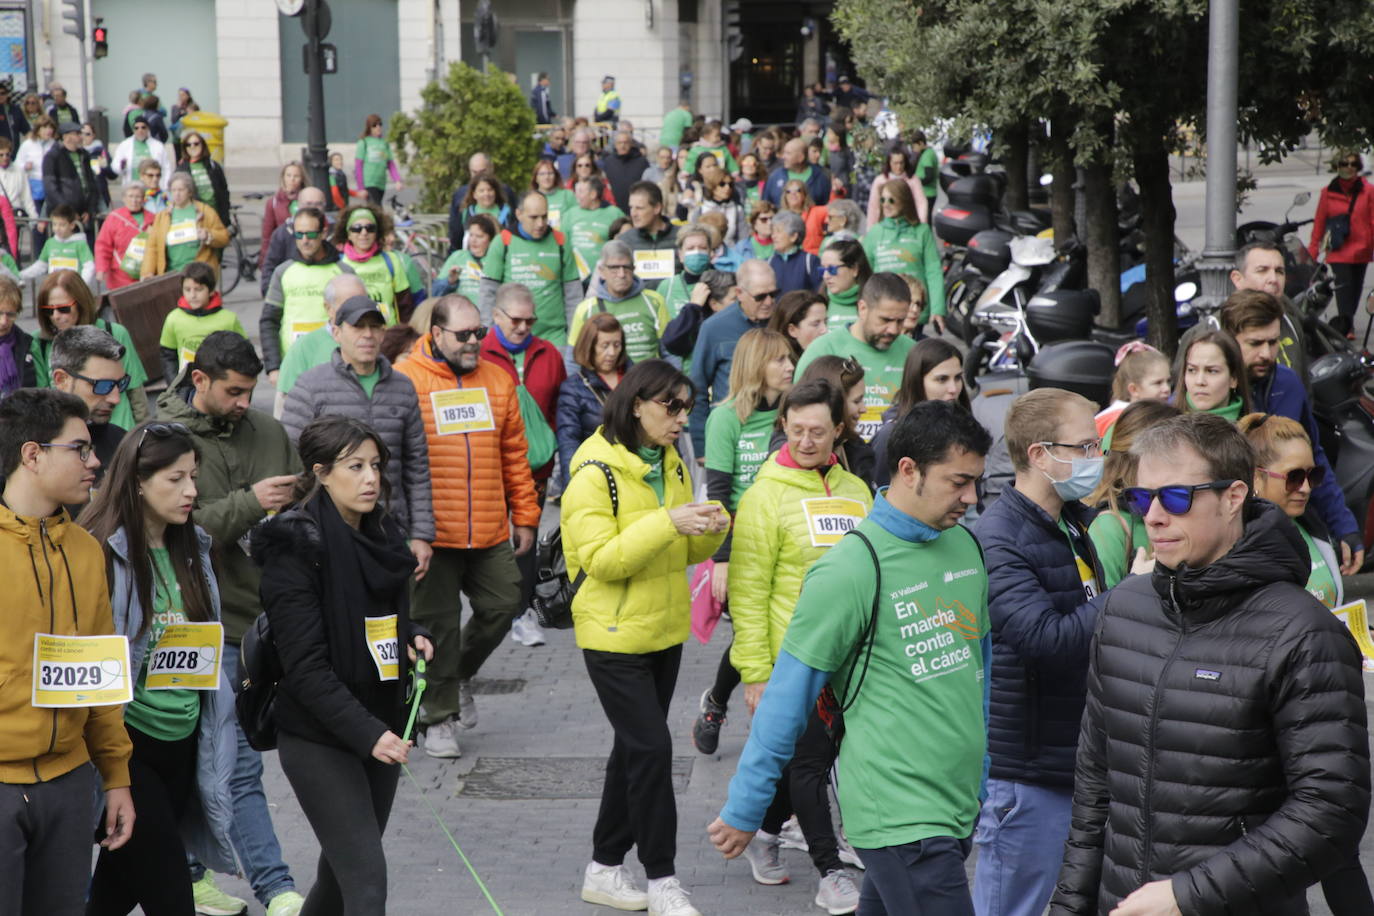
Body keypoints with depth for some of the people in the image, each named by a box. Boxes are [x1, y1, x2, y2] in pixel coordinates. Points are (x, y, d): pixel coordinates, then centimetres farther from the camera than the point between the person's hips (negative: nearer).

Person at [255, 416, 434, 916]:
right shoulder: (297, 546, -14)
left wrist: (412, 638, 3)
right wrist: (366, 732, -26)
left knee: (343, 870, 17)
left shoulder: (381, 534, 10)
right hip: (319, 738, -8)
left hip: (379, 729, 8)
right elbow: (306, 665, -19)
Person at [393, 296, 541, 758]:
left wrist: (525, 517, 14)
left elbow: (514, 454, 16)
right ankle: (438, 717, 15)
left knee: (502, 606, 6)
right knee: (438, 623, 2)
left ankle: (459, 677, 32)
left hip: (491, 533, 5)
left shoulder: (497, 380, 10)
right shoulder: (404, 379, -5)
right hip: (432, 534, -4)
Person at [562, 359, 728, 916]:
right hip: (616, 634, -8)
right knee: (651, 748, -9)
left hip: (665, 629, 8)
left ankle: (605, 869, 24)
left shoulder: (670, 464, 9)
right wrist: (667, 522, -30)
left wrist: (709, 532, -8)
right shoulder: (595, 472, -16)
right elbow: (600, 558, -22)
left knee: (635, 748, 13)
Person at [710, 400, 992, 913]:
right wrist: (744, 809, -4)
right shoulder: (851, 570, -14)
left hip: (960, 807, 7)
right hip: (898, 815, -7)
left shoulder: (964, 544, 8)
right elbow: (788, 698, -9)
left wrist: (988, 779, 24)